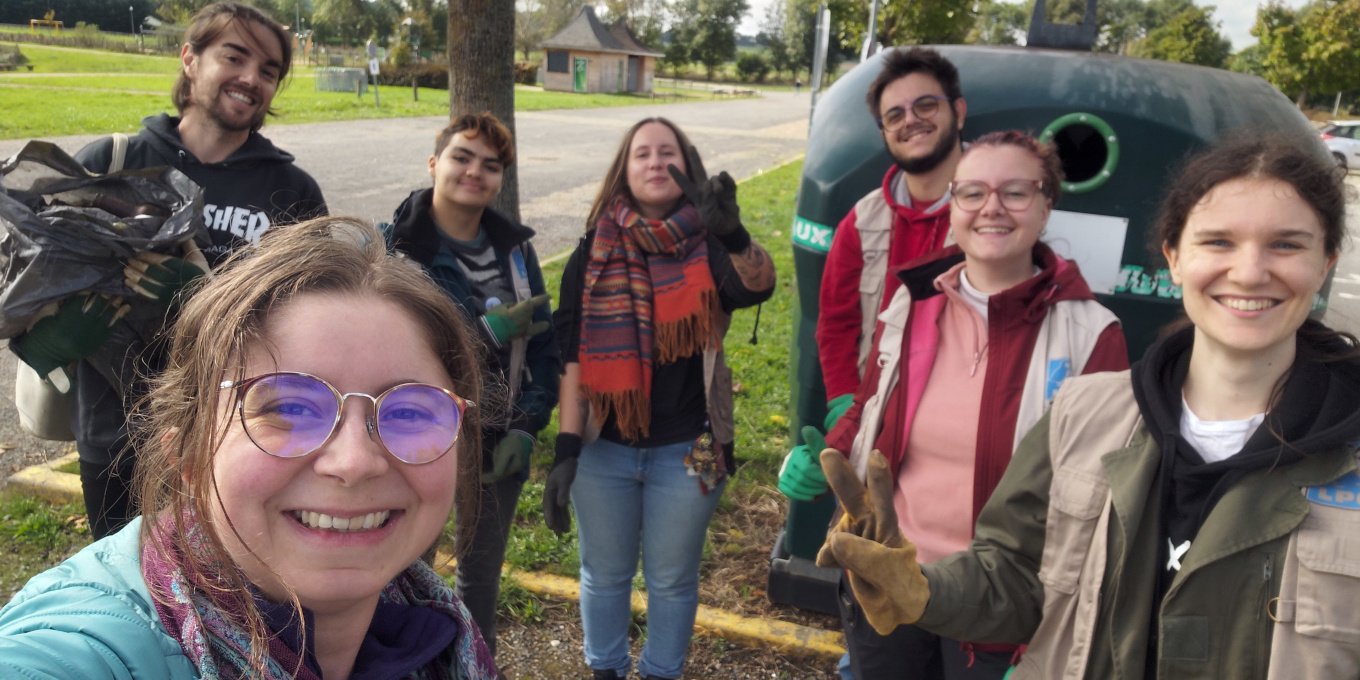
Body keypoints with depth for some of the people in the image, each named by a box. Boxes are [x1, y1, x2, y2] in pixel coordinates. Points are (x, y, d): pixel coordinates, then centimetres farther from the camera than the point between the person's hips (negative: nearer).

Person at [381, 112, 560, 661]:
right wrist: (486, 332, -25)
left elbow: (543, 342, 2)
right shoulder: (390, 246, -12)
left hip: (499, 448, 4)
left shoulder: (514, 248, 1)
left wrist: (528, 426, -8)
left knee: (483, 571, 21)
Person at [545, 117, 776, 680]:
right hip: (604, 449, 1)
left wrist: (732, 232, -49)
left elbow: (757, 286, -29)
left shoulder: (707, 249, -7)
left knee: (672, 580, 16)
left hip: (687, 451, -1)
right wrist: (566, 449, -9)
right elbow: (574, 358, -4)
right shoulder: (594, 256, -3)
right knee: (604, 575, 20)